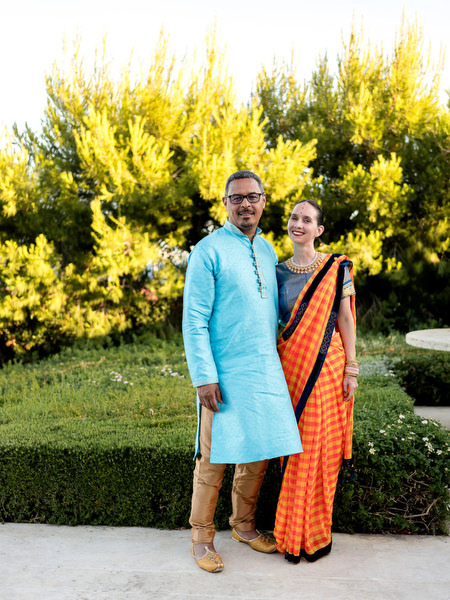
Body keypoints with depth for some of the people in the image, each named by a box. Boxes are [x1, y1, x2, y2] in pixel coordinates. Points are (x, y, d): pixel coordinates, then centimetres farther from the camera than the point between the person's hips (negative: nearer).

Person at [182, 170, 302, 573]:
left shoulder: (268, 250, 12)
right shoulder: (209, 250, -8)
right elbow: (194, 319, -11)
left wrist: (278, 362, 16)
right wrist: (204, 377, -16)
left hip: (267, 372, 6)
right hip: (226, 374, -6)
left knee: (259, 453, 12)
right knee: (215, 457, 1)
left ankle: (244, 525, 31)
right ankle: (202, 537, 18)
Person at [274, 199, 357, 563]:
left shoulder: (337, 268, 0)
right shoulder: (279, 272, 10)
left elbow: (346, 319, 0)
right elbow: (273, 322, 13)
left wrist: (351, 369, -4)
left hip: (326, 366, -3)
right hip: (289, 366, 3)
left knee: (321, 449, 1)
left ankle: (317, 533, 16)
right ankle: (293, 534, 20)